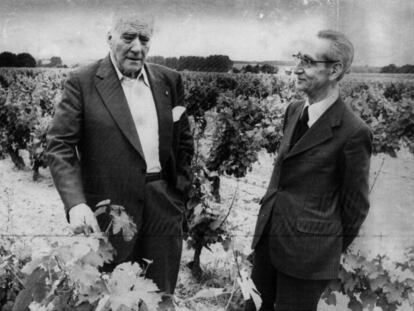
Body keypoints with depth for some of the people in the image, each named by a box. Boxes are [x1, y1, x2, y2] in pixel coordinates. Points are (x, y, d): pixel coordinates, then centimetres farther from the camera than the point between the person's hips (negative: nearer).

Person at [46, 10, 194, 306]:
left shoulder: (169, 80, 7)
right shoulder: (83, 82, -4)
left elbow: (184, 140, 15)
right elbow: (60, 146, -9)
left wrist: (180, 189, 8)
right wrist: (76, 203, -21)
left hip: (164, 205, 3)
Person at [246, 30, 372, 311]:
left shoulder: (353, 132, -18)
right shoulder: (294, 111, 3)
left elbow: (355, 206, -9)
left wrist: (331, 251, 3)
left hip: (308, 251, -7)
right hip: (268, 235, 7)